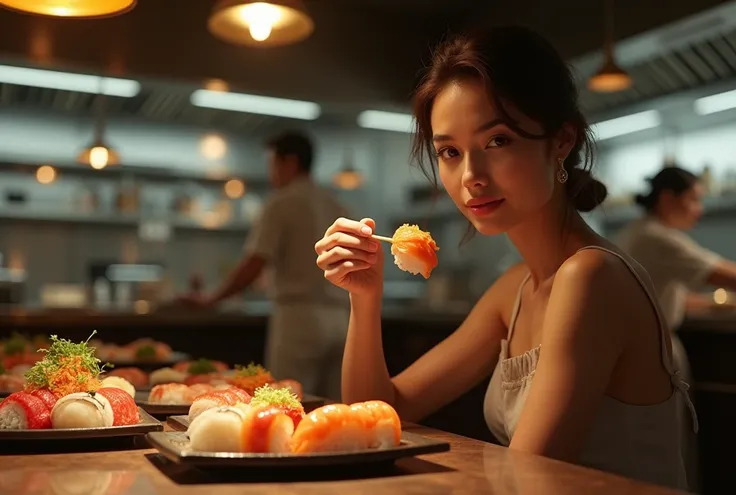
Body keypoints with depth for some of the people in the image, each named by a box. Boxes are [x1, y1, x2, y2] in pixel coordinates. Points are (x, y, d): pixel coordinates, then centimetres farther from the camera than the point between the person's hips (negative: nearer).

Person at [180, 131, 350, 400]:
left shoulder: (282, 203, -5)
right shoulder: (334, 205, 14)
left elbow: (253, 266, -10)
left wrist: (209, 300, 0)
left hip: (300, 316, -6)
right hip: (339, 317, 7)